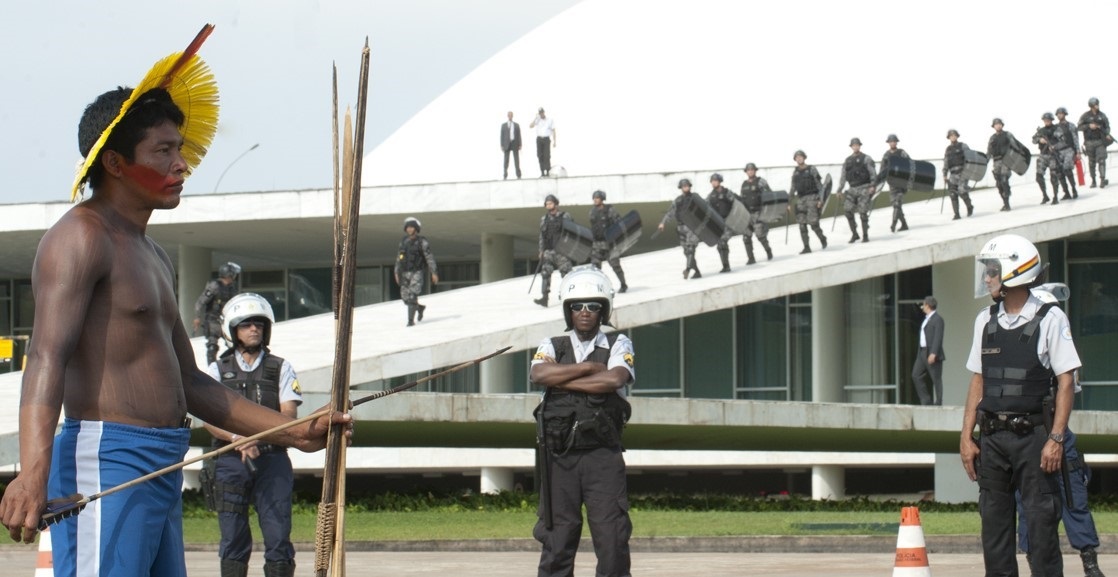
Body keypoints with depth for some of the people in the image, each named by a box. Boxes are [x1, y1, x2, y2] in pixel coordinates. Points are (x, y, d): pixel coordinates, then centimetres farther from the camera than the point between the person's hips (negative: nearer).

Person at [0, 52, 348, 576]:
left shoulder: (151, 257, 23)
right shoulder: (82, 236, -8)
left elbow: (189, 384, 28)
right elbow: (47, 356, -22)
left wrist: (293, 432, 22)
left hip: (160, 471, 10)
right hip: (107, 462, -10)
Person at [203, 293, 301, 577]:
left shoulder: (281, 369, 10)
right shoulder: (218, 370, 11)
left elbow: (289, 415, -1)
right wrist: (238, 439, -21)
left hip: (272, 460, 0)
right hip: (230, 461, 1)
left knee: (278, 535, -7)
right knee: (233, 540, 2)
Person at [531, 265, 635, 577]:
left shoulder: (618, 345, 9)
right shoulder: (552, 346, 12)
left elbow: (615, 379, -12)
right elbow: (539, 374, -10)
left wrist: (563, 382, -7)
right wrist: (589, 368, -8)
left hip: (602, 455, -1)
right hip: (559, 456, 1)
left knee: (612, 535, -6)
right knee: (556, 538, 1)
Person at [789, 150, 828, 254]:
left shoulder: (811, 169, 0)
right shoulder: (795, 172, 13)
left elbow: (819, 185, -1)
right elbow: (793, 188, 19)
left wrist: (821, 199, -10)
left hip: (812, 198, -5)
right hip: (800, 199, 5)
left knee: (813, 223, -12)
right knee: (802, 225, -2)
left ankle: (822, 238, 15)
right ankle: (806, 247, 2)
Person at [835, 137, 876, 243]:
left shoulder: (866, 158, 1)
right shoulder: (847, 161, 15)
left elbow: (873, 173, -6)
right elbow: (843, 176, 18)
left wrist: (873, 186, -18)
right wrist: (839, 189, 12)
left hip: (864, 188, -5)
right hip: (853, 189, 5)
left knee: (862, 212, -9)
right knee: (847, 209, -9)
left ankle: (865, 235, 2)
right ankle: (854, 234, 2)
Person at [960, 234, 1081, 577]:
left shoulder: (1050, 320, -5)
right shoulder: (986, 321, 11)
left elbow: (1065, 382, -6)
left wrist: (1055, 439, -12)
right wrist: (967, 436, 9)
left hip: (1033, 435, -5)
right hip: (992, 437, 5)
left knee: (1041, 522, -5)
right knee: (994, 522, 7)